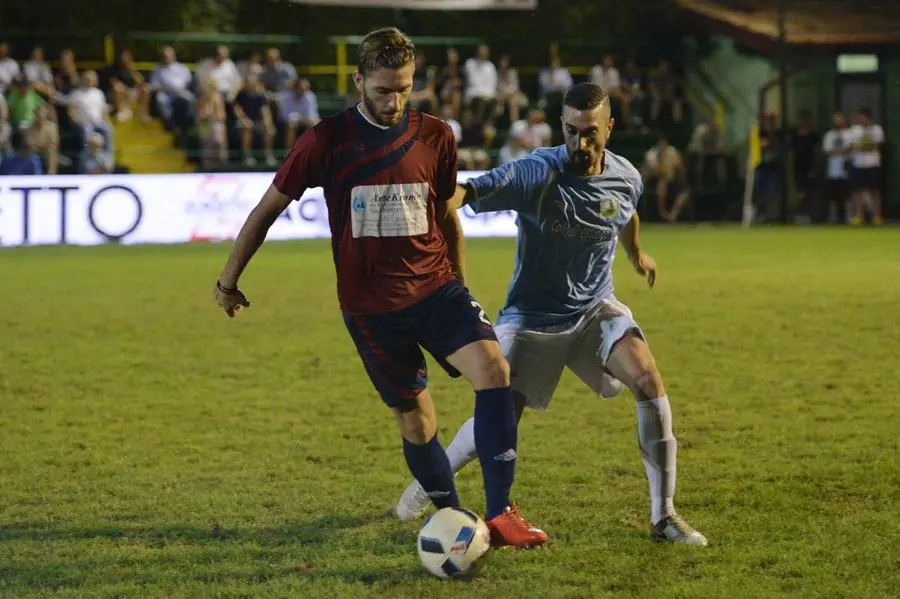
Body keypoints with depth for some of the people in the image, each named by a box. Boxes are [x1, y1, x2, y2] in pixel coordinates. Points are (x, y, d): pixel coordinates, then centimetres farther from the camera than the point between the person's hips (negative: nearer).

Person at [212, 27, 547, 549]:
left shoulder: (436, 137, 2)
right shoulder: (327, 140, -7)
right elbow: (269, 208, 4)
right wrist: (230, 277, 9)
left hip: (436, 289, 1)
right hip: (371, 306, -1)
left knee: (493, 369, -23)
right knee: (416, 422, 2)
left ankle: (500, 513, -20)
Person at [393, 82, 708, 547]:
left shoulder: (626, 178, -6)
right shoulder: (536, 174, -23)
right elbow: (473, 191, -37)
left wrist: (636, 254, 38)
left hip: (596, 309, 3)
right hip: (532, 317, -3)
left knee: (649, 381, -21)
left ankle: (664, 517, -11)